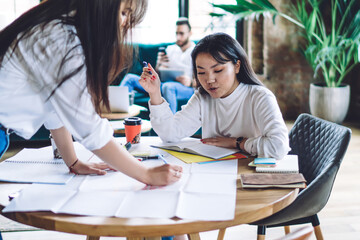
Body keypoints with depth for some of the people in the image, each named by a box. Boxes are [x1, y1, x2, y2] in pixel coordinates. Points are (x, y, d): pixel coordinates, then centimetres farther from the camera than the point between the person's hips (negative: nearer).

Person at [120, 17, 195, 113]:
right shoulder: (170, 49, 22)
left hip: (188, 88, -6)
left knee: (168, 86, -42)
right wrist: (159, 63, -6)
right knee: (130, 78, -5)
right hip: (165, 84, 6)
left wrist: (190, 82, -24)